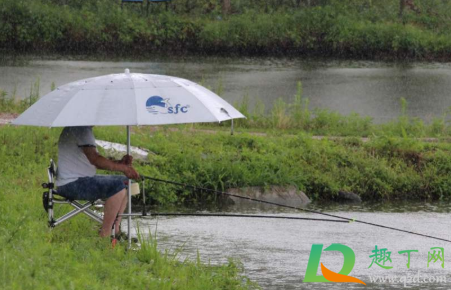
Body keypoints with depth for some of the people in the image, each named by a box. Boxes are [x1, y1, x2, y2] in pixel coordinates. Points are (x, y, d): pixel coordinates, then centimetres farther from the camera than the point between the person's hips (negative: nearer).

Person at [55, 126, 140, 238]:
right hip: (71, 185, -11)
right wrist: (123, 168, -22)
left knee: (125, 181, 13)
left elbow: (96, 161, 17)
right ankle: (105, 234, -20)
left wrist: (120, 162, 1)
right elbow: (94, 159, -26)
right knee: (118, 186, -24)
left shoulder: (85, 129, 18)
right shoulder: (81, 129, -17)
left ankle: (116, 229, 7)